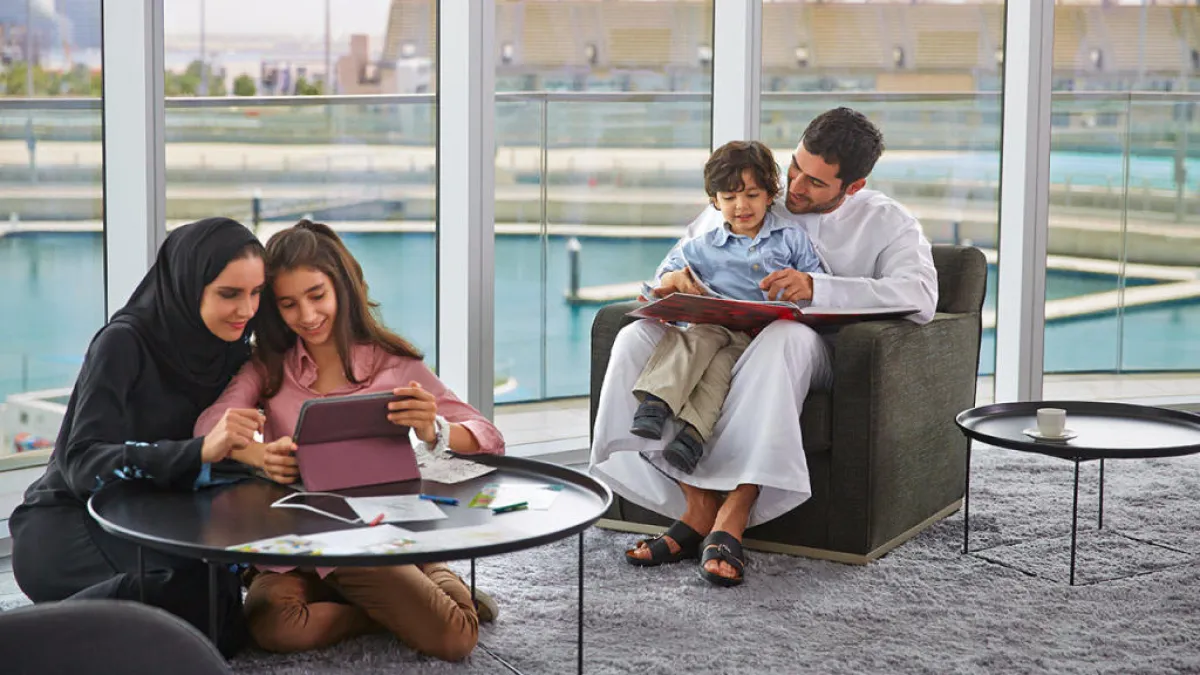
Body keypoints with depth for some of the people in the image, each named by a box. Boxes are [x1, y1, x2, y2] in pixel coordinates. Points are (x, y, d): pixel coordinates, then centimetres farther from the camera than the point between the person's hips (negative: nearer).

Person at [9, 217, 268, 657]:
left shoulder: (231, 349, 4)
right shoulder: (124, 343, -16)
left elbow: (237, 449, 4)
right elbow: (82, 463, -25)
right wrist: (198, 451, -40)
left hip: (149, 526, 6)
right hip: (67, 522, -6)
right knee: (201, 589, -33)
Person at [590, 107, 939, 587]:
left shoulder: (887, 223, 2)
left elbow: (919, 296, -17)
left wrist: (816, 288, -28)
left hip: (811, 350, -4)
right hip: (719, 336, 4)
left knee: (785, 336, -41)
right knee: (636, 337, -23)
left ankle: (733, 516, -42)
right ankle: (698, 505, -27)